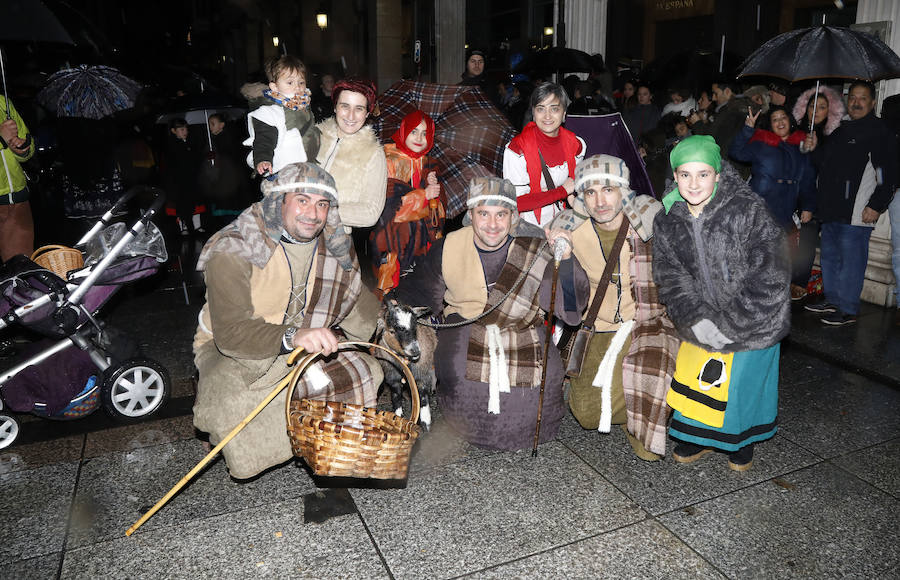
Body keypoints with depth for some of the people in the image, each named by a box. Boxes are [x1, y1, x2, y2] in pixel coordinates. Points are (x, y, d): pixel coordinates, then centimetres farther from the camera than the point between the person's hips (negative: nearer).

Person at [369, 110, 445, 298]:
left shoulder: (427, 164, 11)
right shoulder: (390, 161, -7)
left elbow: (438, 209, 12)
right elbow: (387, 203, -17)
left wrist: (433, 186, -8)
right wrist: (424, 194, -16)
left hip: (420, 236, 5)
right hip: (394, 238, -5)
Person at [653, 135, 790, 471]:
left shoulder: (749, 211, -22)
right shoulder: (666, 222, -8)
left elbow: (770, 275, -22)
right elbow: (670, 277, -7)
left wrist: (731, 323, -22)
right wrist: (697, 319, -20)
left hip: (754, 322, -3)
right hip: (702, 325, 3)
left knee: (745, 383, 12)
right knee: (696, 380, 13)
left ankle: (744, 439, 42)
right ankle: (700, 435, 42)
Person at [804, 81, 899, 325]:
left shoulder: (879, 132, -5)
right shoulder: (840, 132, 19)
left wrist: (876, 205, -17)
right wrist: (815, 149, 12)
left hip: (857, 213, -8)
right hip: (831, 210, 9)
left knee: (851, 261, -5)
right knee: (829, 256, 16)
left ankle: (848, 309, 3)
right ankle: (831, 300, 29)